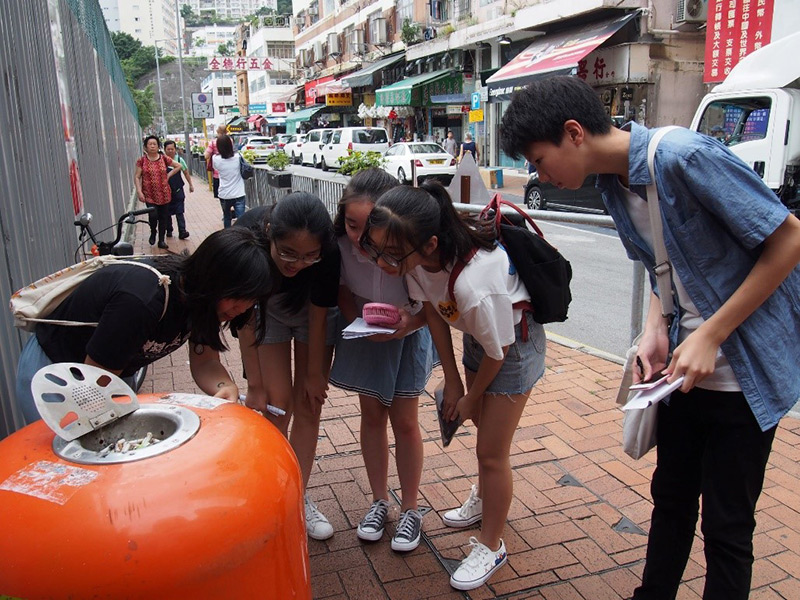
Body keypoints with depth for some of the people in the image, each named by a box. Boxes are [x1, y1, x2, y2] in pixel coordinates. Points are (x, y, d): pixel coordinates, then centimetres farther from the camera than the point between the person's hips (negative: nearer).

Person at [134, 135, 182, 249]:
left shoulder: (164, 159, 3)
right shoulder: (142, 160, 0)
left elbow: (178, 166, 15)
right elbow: (137, 177, 0)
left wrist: (169, 175, 5)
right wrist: (139, 191, -10)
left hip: (164, 194, 2)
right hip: (149, 195, -2)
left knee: (163, 217, 5)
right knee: (153, 215, -17)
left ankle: (161, 240, 18)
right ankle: (153, 232, 15)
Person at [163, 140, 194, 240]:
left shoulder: (179, 160, 1)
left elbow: (186, 172, 13)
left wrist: (190, 184, 16)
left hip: (178, 190, 0)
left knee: (179, 212, -5)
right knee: (167, 212, 9)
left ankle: (182, 231, -8)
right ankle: (169, 230, 22)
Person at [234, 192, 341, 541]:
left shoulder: (328, 251, -38)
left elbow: (318, 315, -20)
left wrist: (315, 373, -7)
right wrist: (255, 385, -17)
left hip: (313, 311, 0)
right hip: (265, 309, 0)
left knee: (308, 405, 2)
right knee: (278, 404, -5)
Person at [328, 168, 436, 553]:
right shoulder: (341, 245, -28)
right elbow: (342, 288, -6)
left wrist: (409, 323, -38)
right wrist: (355, 321, -20)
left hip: (408, 332, -2)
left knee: (404, 421, 4)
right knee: (372, 416, 12)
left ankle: (410, 509, 25)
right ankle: (379, 501, 32)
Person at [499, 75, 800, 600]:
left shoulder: (683, 156, -24)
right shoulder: (614, 184, 1)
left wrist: (711, 335, -21)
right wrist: (656, 331, -5)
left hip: (747, 370, -7)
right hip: (686, 363, 7)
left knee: (727, 523, 6)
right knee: (671, 497, 19)